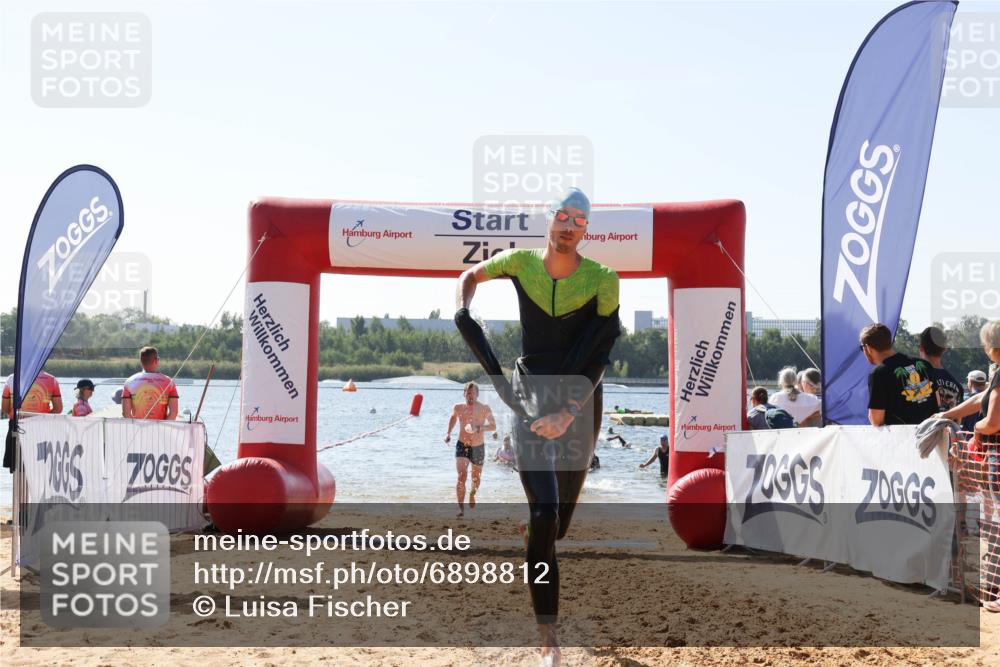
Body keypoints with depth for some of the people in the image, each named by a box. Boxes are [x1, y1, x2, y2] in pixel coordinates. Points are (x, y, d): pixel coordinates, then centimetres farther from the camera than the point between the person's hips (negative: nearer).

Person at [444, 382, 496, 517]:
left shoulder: (485, 409, -7)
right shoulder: (458, 408, -1)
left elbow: (493, 426, -6)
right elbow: (453, 417, 21)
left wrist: (479, 428, -24)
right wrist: (448, 433, 13)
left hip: (478, 448, 1)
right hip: (462, 446, -1)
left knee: (476, 478, 18)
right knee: (462, 476, -20)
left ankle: (472, 494, 52)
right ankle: (461, 508, -20)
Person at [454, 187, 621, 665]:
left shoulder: (602, 279, -8)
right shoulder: (521, 262, -3)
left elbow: (599, 360, -11)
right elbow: (470, 277, 18)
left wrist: (568, 413, -20)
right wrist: (463, 319, 1)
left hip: (580, 403, 1)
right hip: (530, 398, -1)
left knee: (561, 517, 10)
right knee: (544, 514, -14)